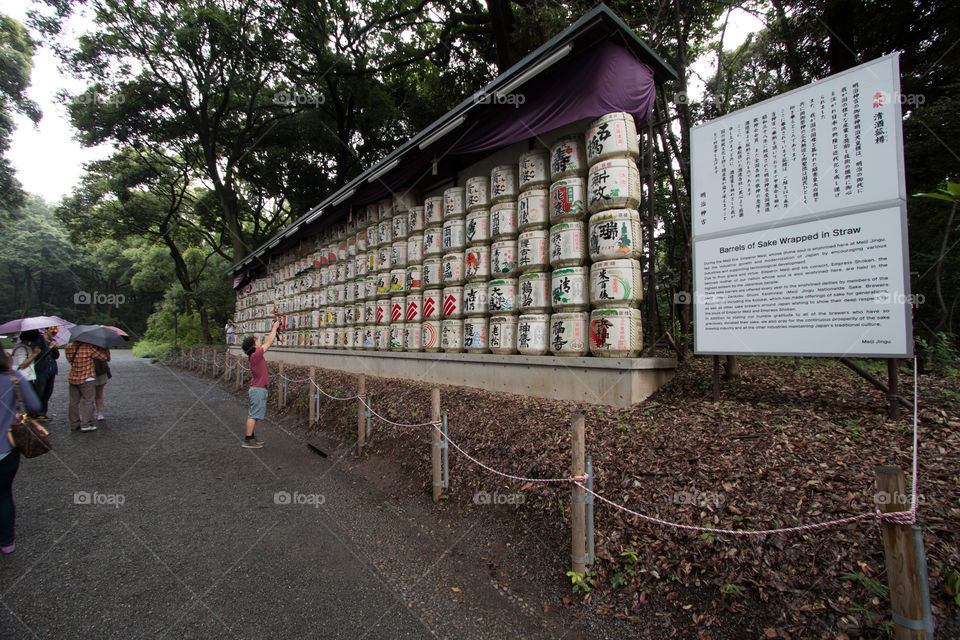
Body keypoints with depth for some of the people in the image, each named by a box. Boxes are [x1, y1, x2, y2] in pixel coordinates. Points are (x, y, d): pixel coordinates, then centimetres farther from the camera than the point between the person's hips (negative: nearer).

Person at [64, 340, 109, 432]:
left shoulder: (69, 347, 1)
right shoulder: (88, 347, -18)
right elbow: (104, 357, -12)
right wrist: (103, 348, 4)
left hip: (72, 379, 6)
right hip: (87, 379, -6)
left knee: (74, 402, 12)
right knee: (88, 401, 1)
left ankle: (74, 425, 20)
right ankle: (86, 424, 0)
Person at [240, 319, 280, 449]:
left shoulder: (256, 355, 10)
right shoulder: (255, 355, -15)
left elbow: (268, 343, 20)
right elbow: (268, 343, -11)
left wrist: (273, 330, 19)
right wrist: (275, 328, -2)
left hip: (257, 389, 10)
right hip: (258, 389, -10)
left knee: (253, 414, 15)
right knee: (253, 415, -6)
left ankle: (251, 436, 24)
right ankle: (247, 441, -2)